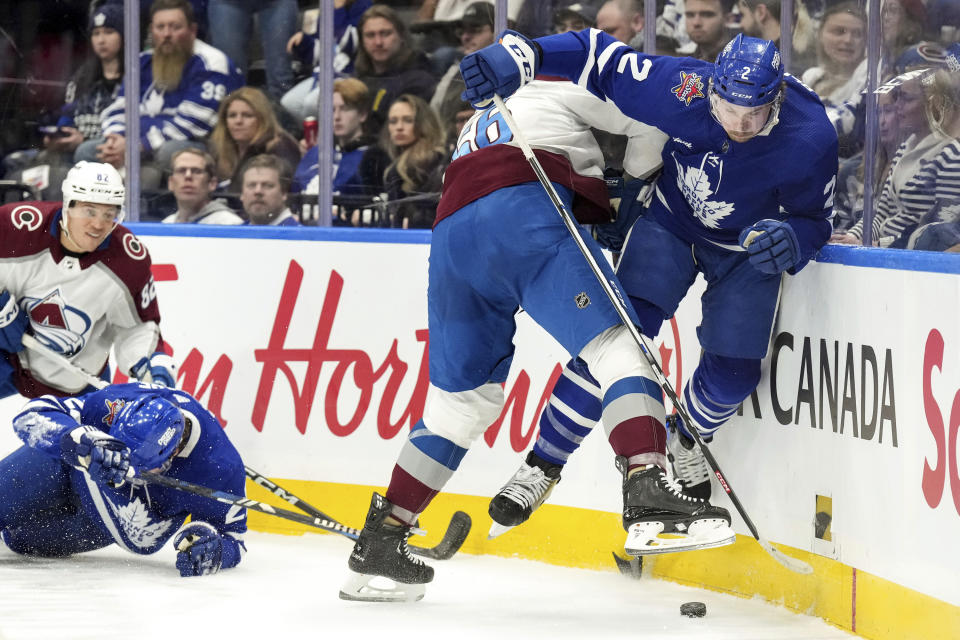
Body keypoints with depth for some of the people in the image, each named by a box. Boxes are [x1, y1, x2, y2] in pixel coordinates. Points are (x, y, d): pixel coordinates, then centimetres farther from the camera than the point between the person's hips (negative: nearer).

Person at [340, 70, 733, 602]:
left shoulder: (477, 127, 42)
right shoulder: (554, 90, 26)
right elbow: (652, 121, 17)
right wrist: (627, 187, 32)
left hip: (451, 235, 6)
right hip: (524, 214, -6)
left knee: (460, 399, 17)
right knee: (615, 344, -10)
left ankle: (381, 539, 19)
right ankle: (646, 492, -31)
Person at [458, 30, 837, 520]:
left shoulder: (810, 138, -31)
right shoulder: (681, 89, -32)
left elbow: (814, 220, -15)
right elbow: (603, 59, -22)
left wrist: (792, 240, -39)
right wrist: (522, 56, -36)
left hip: (747, 248, 0)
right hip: (672, 219, 0)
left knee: (733, 372, -8)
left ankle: (687, 439, 29)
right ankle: (543, 462, -6)